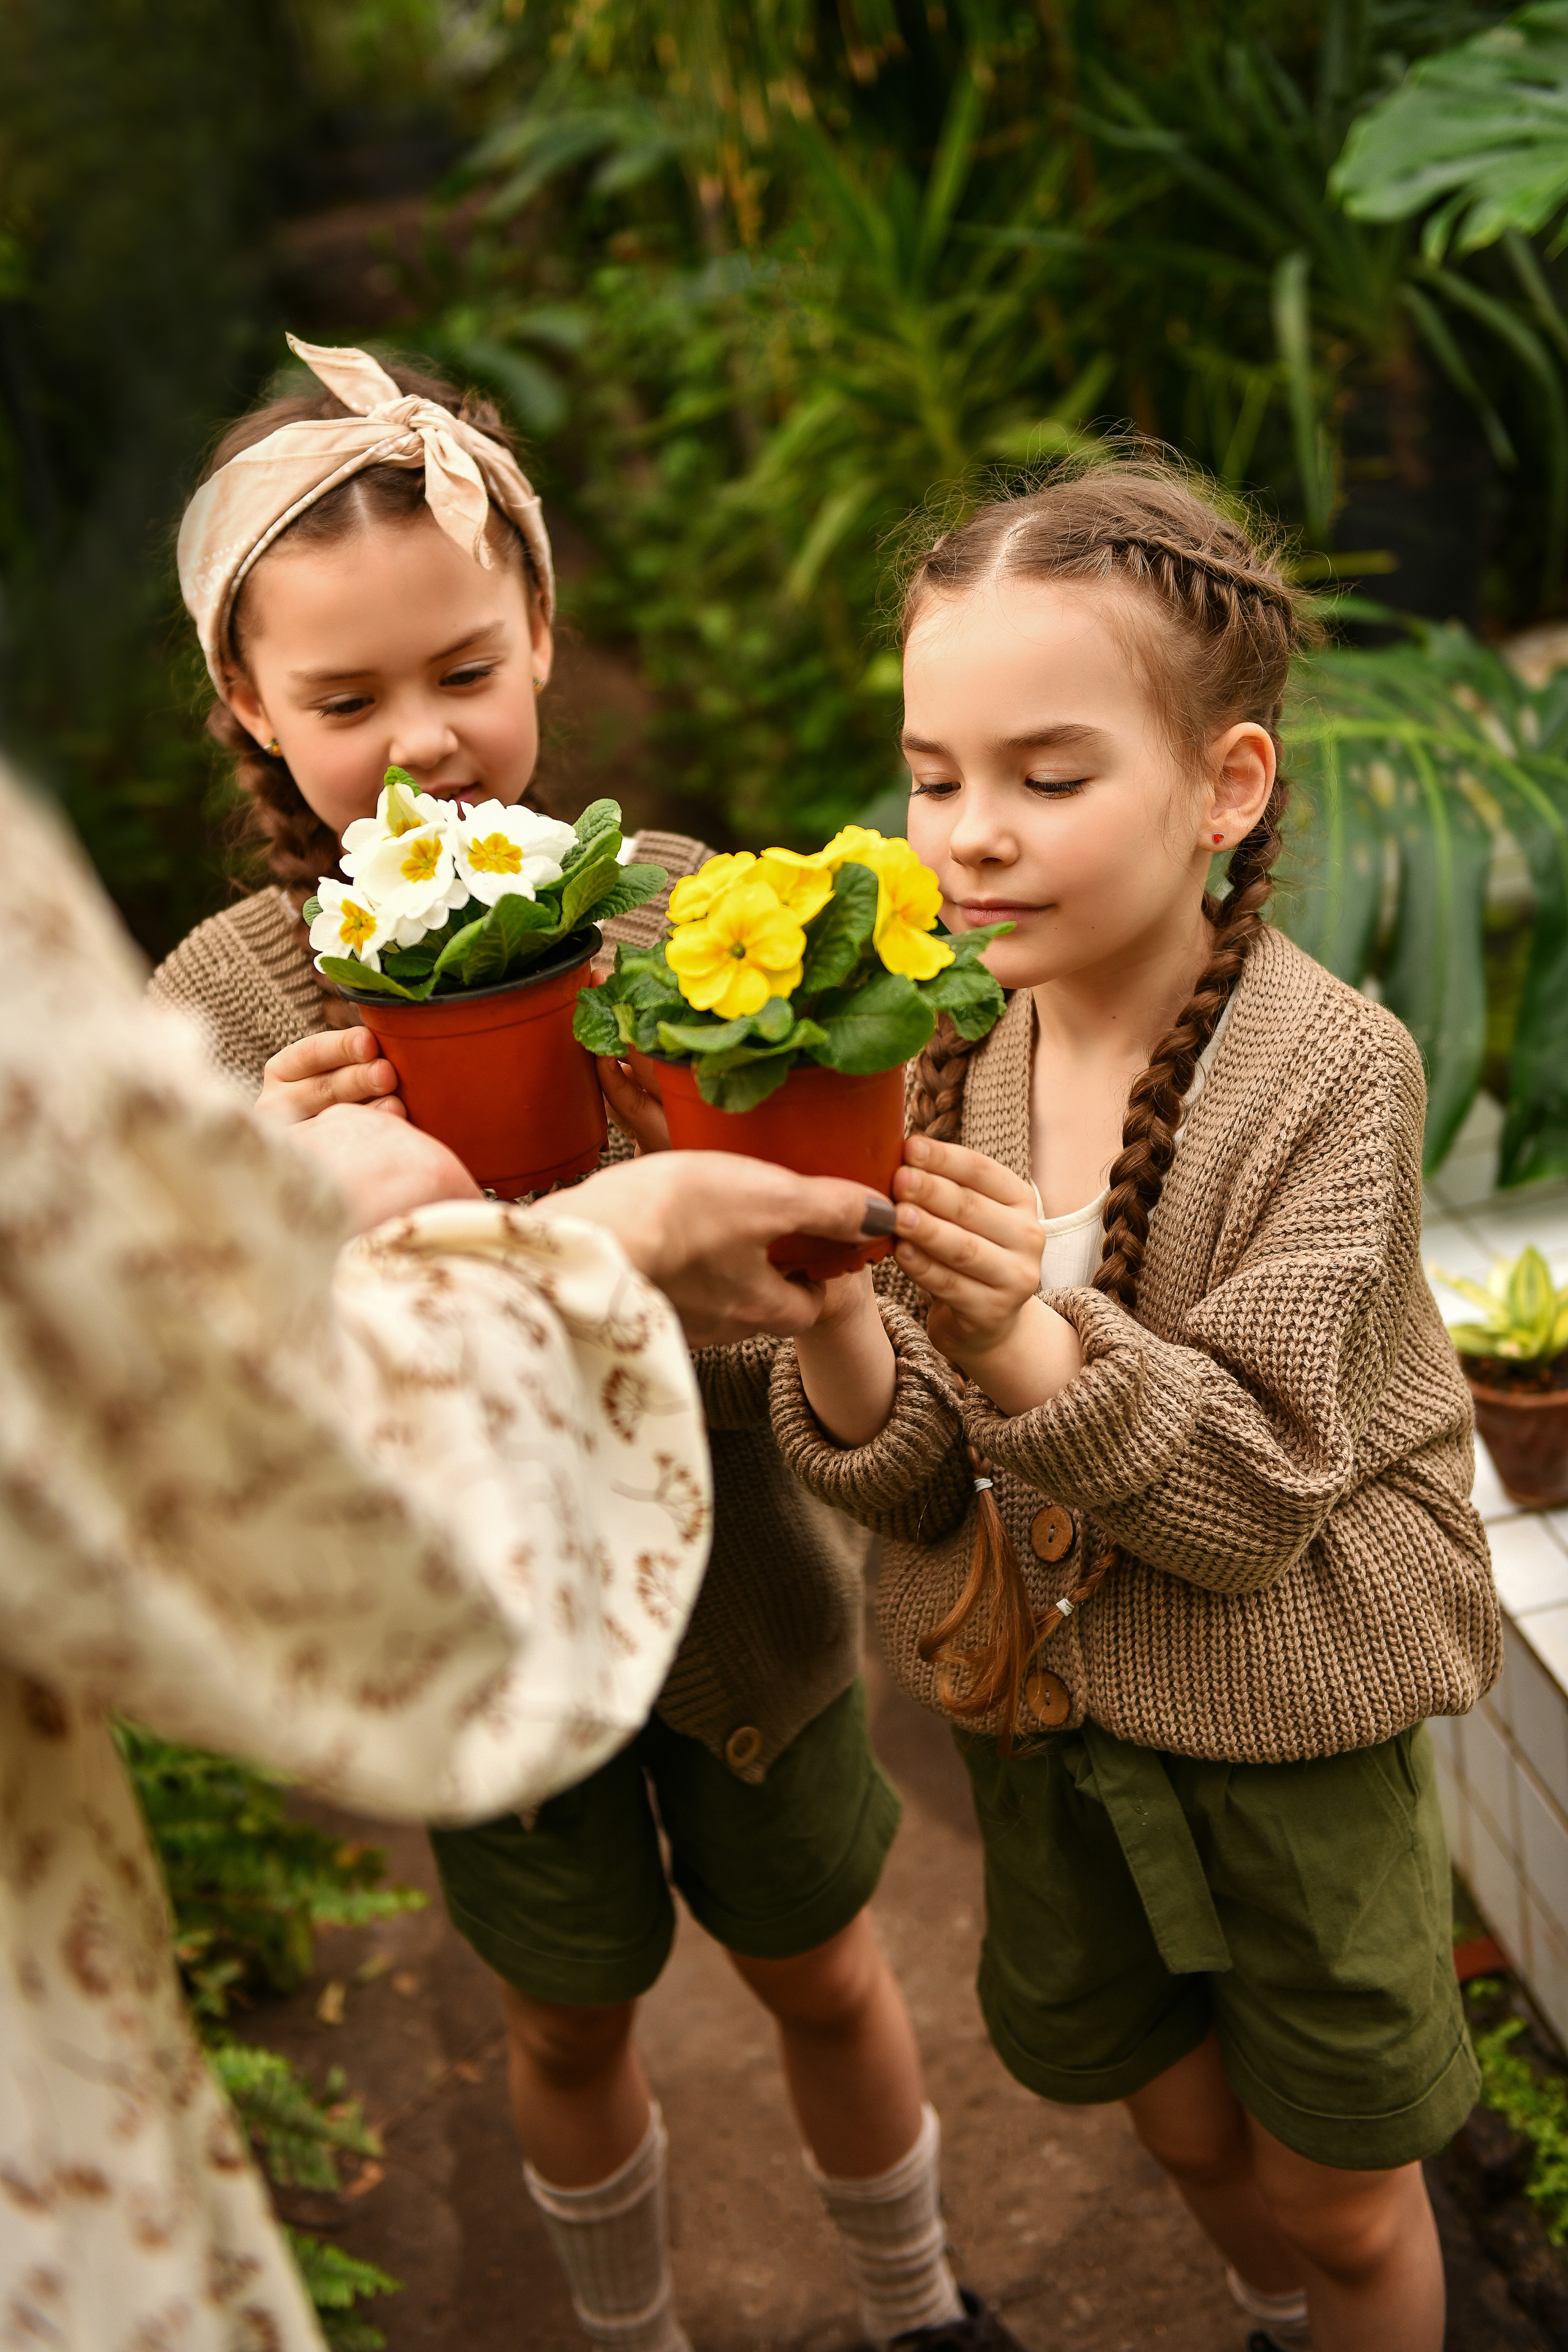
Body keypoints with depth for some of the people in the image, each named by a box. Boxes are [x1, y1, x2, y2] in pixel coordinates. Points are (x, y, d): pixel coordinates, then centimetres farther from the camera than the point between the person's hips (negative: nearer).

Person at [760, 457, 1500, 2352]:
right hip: (1046, 1711, 5)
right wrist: (836, 1325, -32)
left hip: (1290, 1723, -4)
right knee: (1185, 2125, 26)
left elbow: (1250, 1504, -24)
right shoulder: (940, 1052, -9)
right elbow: (909, 1482, -10)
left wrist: (1019, 1330, -40)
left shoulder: (1329, 1073, -22)